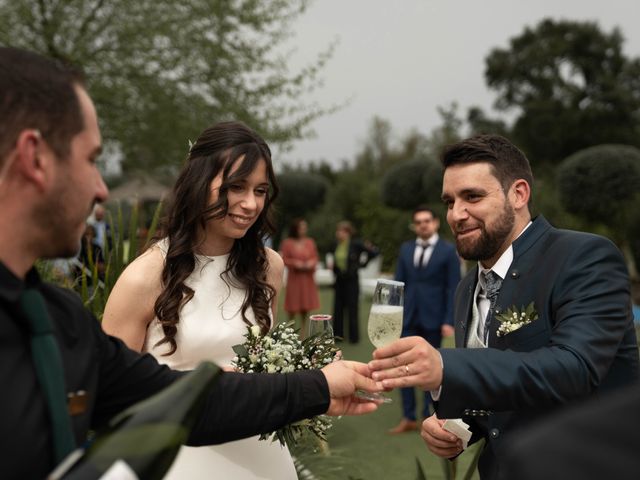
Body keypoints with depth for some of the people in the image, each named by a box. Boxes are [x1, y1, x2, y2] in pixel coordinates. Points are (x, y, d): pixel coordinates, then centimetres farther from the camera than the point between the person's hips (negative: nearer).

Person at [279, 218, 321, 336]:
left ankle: (304, 329, 15)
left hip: (307, 278, 3)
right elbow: (283, 259, -5)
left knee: (305, 306, 6)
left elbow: (315, 257, 10)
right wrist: (295, 263, -17)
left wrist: (311, 263, -10)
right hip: (294, 277, -3)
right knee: (293, 306, -1)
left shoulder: (310, 242, 5)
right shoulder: (287, 243, -5)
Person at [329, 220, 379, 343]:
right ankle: (338, 335, 16)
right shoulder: (336, 245, 4)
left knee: (352, 308, 0)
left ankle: (354, 337, 11)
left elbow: (374, 252, -6)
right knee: (338, 308, 6)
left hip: (352, 280, -5)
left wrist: (362, 263, -5)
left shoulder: (356, 244, -11)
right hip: (339, 280, 5)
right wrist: (332, 265, 3)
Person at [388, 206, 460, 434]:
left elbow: (453, 288, -6)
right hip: (408, 317, 4)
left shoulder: (448, 250, -2)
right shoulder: (405, 249, 10)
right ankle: (408, 418, 13)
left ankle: (428, 419, 15)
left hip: (433, 318, -4)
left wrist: (449, 321, -13)